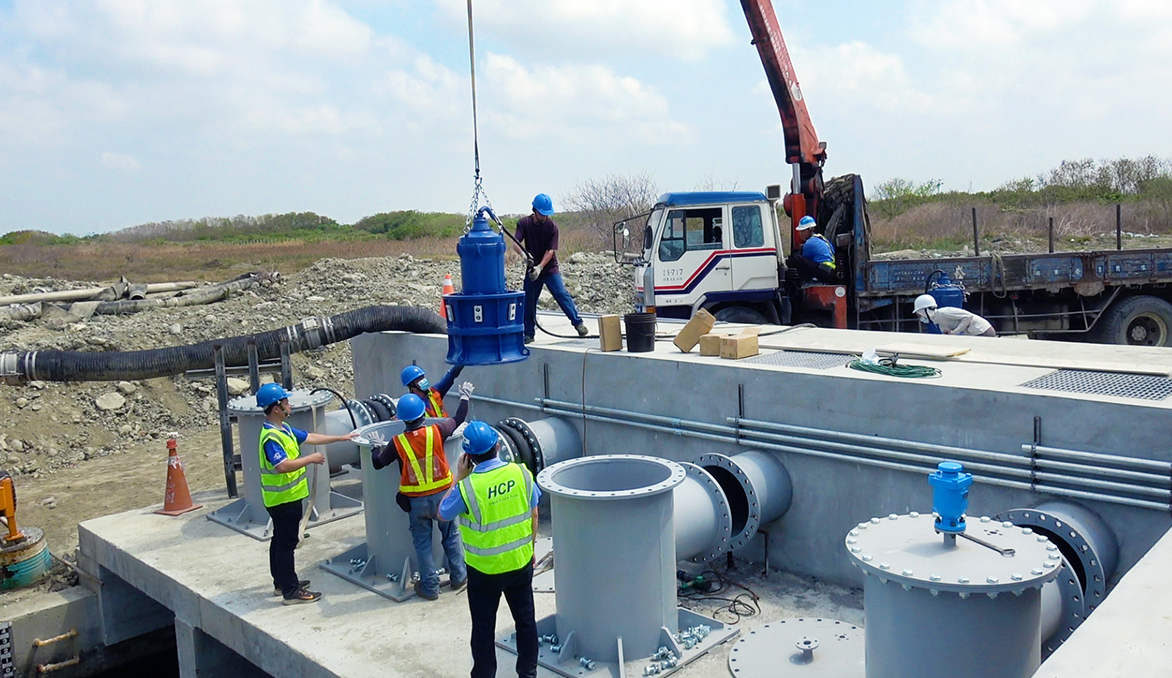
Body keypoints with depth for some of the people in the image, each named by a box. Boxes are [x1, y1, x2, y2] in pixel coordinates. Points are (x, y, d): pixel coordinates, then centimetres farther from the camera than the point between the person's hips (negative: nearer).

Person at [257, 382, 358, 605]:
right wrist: (311, 459, -25)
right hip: (283, 499, -11)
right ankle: (291, 592, 5)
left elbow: (309, 437, 16)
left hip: (285, 497, 11)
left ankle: (282, 583, 32)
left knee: (281, 541, 19)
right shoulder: (271, 437, -25)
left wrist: (341, 438, 17)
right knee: (286, 544, -3)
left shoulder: (284, 429, 8)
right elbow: (283, 466, -35)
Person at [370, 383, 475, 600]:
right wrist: (465, 398, 22)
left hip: (416, 501, -1)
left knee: (422, 543, 13)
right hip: (442, 495, 1)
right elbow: (458, 419, 6)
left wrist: (376, 449, 23)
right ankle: (458, 576, 29)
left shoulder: (398, 443, -13)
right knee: (451, 535, 19)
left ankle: (430, 587, 19)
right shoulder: (436, 431, -13)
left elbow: (377, 464, 1)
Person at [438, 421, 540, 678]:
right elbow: (533, 514, 0)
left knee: (483, 627, 15)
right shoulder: (522, 473, -13)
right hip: (521, 562, 3)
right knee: (525, 619, 19)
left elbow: (443, 514, -4)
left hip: (485, 569, -3)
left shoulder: (467, 487, -23)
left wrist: (458, 477, -2)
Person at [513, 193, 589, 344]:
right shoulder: (524, 223, -5)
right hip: (532, 270, 2)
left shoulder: (552, 225, -9)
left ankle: (578, 323, -4)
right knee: (529, 301, 4)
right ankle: (529, 334, 16)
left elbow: (551, 251, -13)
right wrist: (524, 254, -37)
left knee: (562, 295, -11)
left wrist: (540, 267, -26)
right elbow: (516, 243, -16)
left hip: (550, 269, -1)